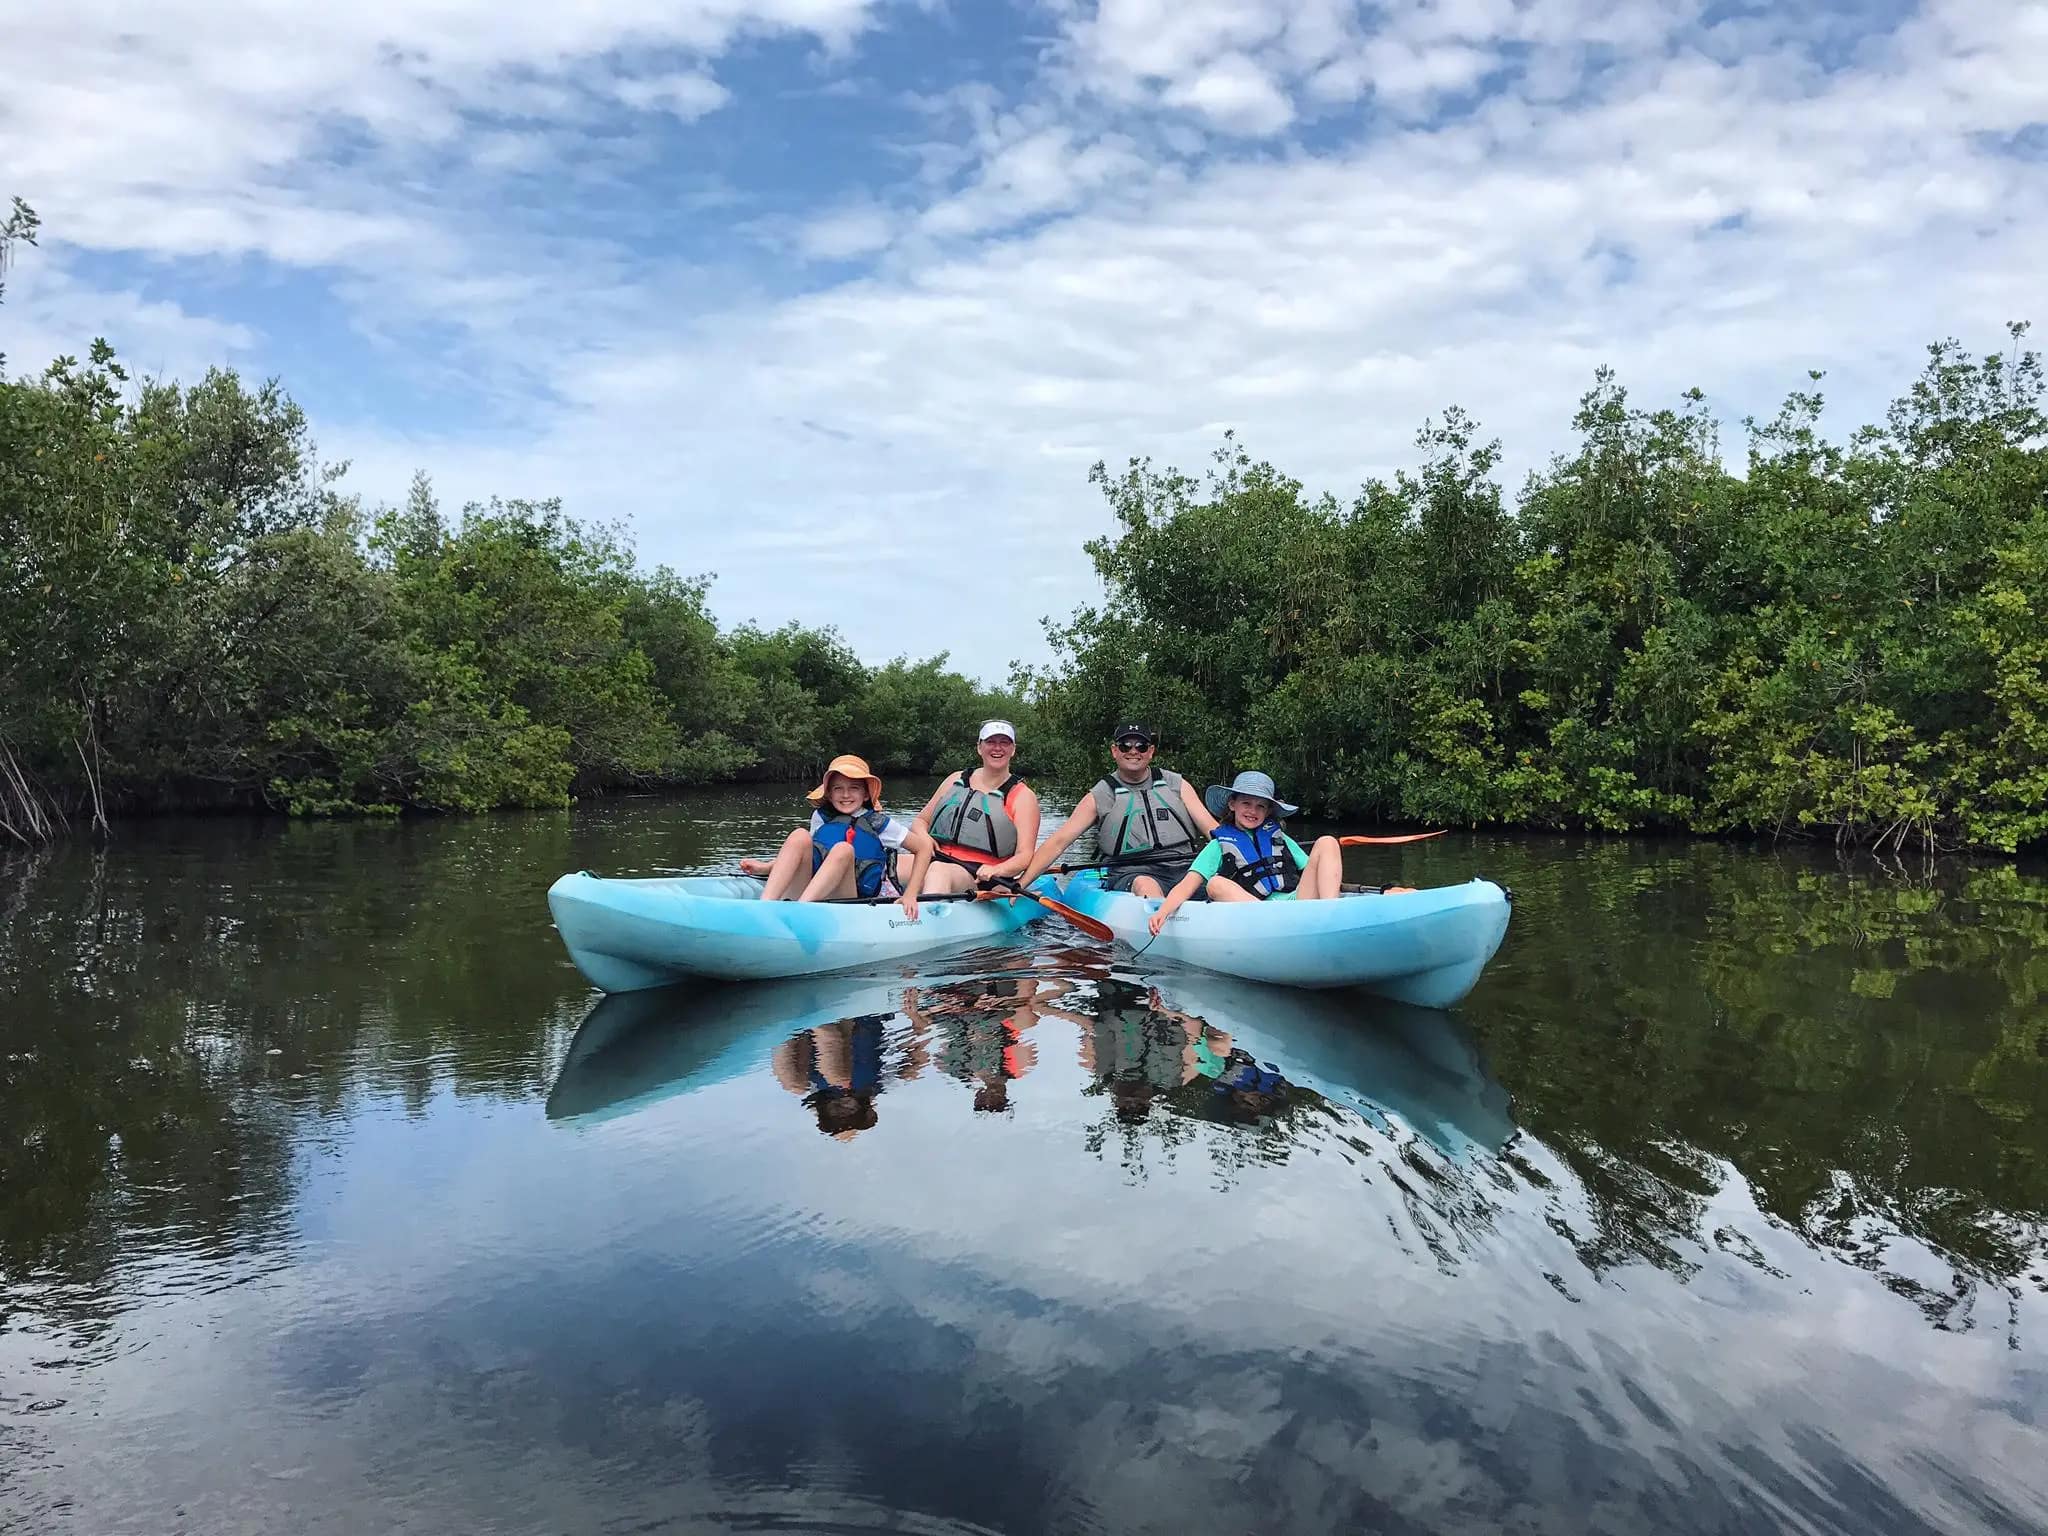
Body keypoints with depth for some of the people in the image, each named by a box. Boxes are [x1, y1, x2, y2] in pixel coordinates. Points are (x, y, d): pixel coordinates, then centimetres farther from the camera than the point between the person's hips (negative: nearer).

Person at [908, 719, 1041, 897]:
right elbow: (921, 820, 23)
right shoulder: (956, 780, 19)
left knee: (938, 871, -39)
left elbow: (1024, 856, -3)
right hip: (935, 858, 4)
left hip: (976, 875, -4)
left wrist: (997, 871, -25)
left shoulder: (1023, 797, 6)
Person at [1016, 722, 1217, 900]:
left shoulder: (1176, 785, 15)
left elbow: (1211, 828, 9)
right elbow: (1057, 842, 3)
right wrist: (1019, 885, -9)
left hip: (1185, 869, 3)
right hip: (1131, 874, -2)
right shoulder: (1100, 797, 9)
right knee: (1145, 885, -38)